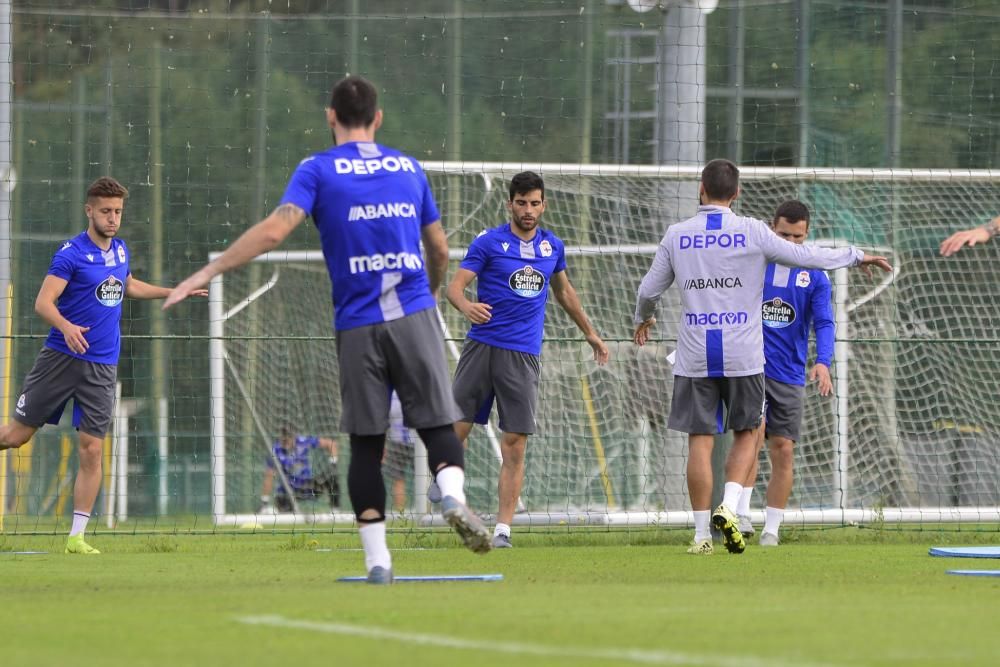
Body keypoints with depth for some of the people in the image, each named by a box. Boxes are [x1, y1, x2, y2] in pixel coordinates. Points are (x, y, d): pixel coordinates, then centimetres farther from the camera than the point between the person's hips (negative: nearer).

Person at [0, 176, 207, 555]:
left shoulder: (120, 250, 10)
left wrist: (174, 292, 31)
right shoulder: (72, 253, -10)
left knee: (92, 449, -3)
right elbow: (43, 302, -18)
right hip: (61, 357, -4)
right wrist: (66, 326, -36)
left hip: (102, 367, 4)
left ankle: (77, 537, 0)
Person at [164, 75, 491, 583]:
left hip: (357, 325, -1)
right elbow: (440, 249, 21)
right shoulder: (409, 169, 13)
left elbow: (275, 229, -12)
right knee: (437, 423, 6)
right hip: (414, 314, 1)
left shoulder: (319, 170, 2)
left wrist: (208, 272, -10)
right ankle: (453, 495, -25)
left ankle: (377, 559, 1)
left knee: (366, 442, 4)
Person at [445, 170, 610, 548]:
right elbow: (455, 285, -7)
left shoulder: (553, 247, 12)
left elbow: (564, 291, 30)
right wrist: (466, 305, -30)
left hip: (523, 356, 2)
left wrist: (590, 333, 37)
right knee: (456, 430, -6)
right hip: (482, 345, -2)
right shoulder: (489, 243, 0)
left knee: (515, 445, -5)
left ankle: (503, 529, -3)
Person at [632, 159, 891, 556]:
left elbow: (649, 289, 10)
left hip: (694, 359, 1)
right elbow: (805, 256, 3)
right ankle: (729, 506, -8)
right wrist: (856, 256, 18)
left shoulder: (676, 236, 3)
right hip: (743, 358, -1)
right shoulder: (753, 233, -3)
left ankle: (702, 533, 2)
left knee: (700, 441, 3)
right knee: (746, 434, 13)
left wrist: (643, 319, 33)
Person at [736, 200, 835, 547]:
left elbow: (824, 323, -5)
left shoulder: (814, 277, 5)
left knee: (782, 451, 2)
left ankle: (771, 529, 10)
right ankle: (741, 512, -27)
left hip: (790, 375, 2)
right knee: (754, 430, -25)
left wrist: (823, 362, -22)